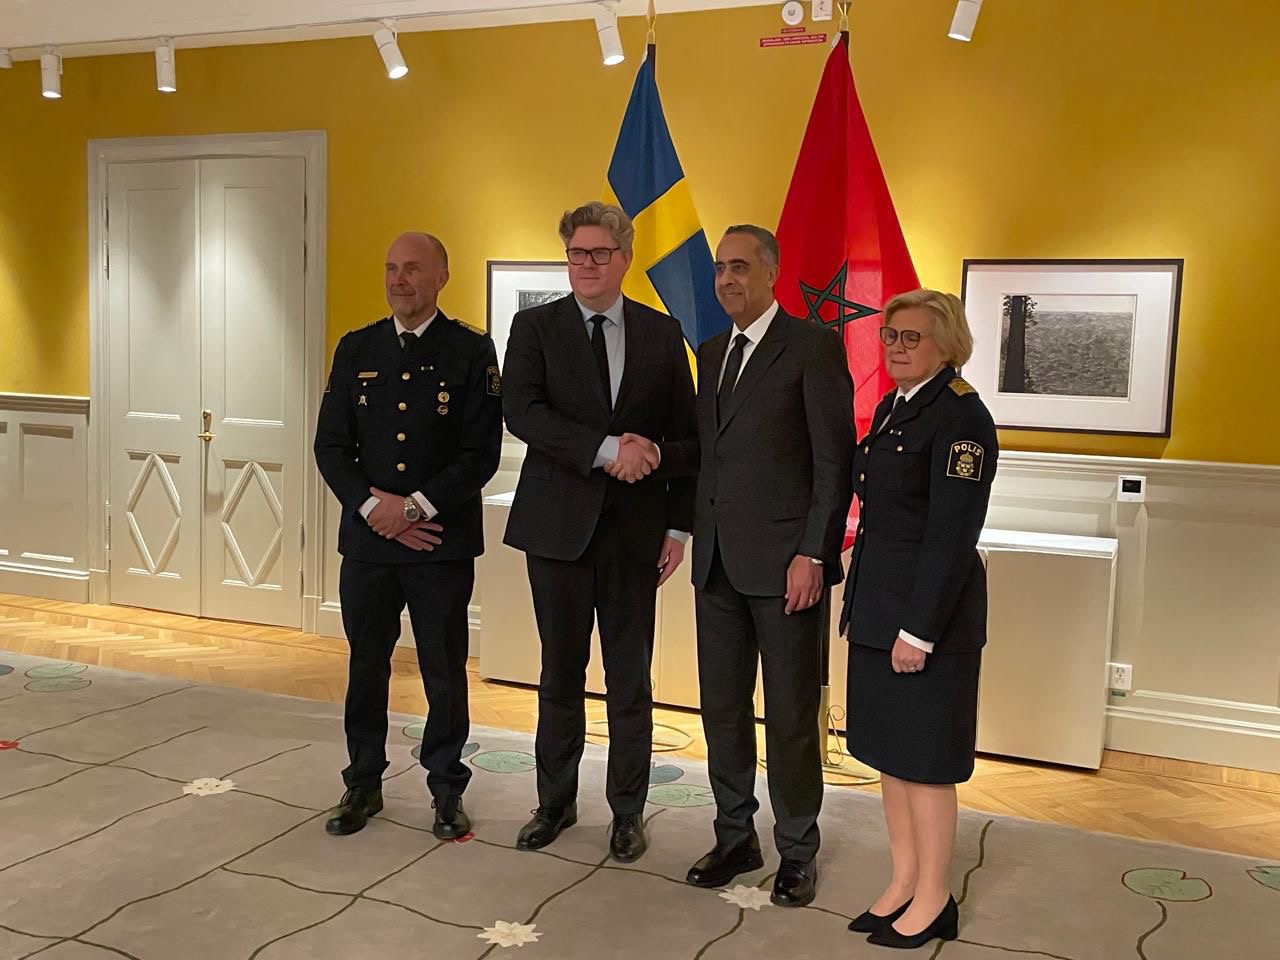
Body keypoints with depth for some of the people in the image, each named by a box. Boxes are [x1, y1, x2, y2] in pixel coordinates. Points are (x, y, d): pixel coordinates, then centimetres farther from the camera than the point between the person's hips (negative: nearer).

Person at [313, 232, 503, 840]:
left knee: (444, 671, 6)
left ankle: (447, 790, 23)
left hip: (442, 544, -3)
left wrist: (416, 506, -15)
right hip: (366, 539, 3)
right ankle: (363, 785, 29)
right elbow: (330, 445, 5)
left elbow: (482, 452, -8)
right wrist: (373, 506, -10)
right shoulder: (356, 350, 8)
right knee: (366, 666, 13)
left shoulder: (472, 351, -3)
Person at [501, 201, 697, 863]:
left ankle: (627, 812, 22)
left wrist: (679, 524, 0)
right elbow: (521, 412, -12)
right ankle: (556, 802, 27)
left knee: (631, 679, 7)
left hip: (635, 527, 1)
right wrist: (605, 449, -22)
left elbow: (682, 433, 5)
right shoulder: (535, 326, 2)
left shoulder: (662, 333, 6)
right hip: (558, 525, 0)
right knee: (560, 674, 11)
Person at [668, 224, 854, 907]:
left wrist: (813, 553, -16)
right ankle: (735, 838, 29)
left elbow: (834, 459, -11)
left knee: (790, 715, 5)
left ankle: (797, 852, 22)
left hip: (784, 560, -6)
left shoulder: (813, 346, -6)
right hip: (718, 561, 7)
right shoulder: (712, 353, 16)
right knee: (722, 707, 13)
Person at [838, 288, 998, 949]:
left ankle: (933, 900, 19)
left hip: (930, 610, -9)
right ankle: (903, 882, 29)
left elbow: (951, 534, -19)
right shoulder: (891, 408, 11)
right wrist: (862, 607, 13)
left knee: (922, 759, 3)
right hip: (879, 605, 9)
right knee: (888, 750, 15)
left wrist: (919, 629, -20)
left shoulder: (960, 417, -15)